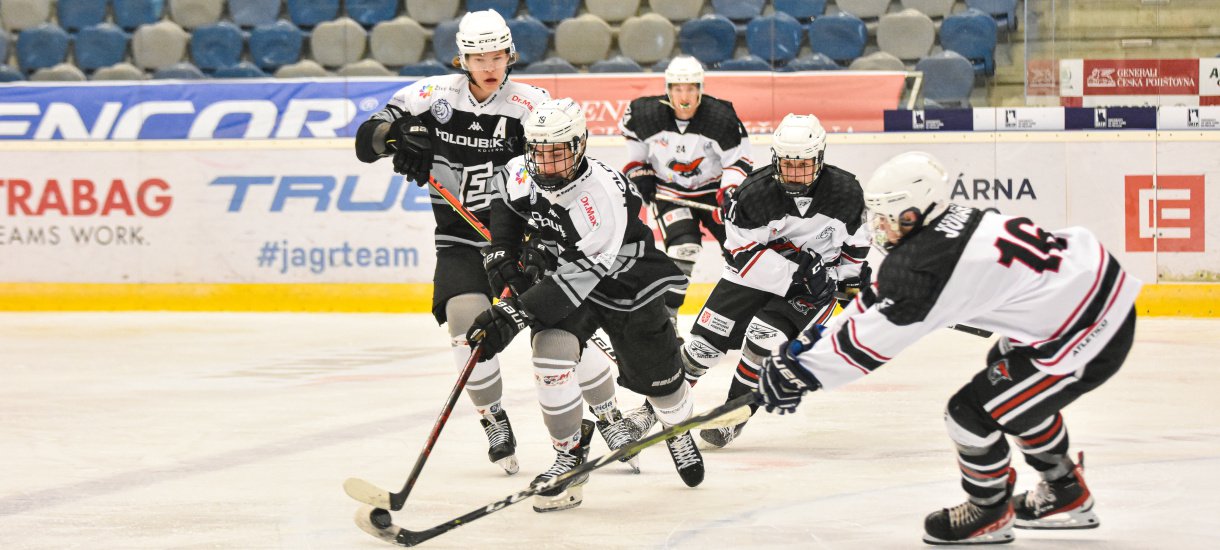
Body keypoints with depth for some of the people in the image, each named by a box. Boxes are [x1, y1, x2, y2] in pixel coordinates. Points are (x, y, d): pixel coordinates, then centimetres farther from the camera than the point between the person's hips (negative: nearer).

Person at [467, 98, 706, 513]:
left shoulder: (604, 195, -38)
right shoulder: (522, 175, -18)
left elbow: (577, 279, -39)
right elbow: (504, 199, 10)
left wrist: (514, 314, -43)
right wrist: (502, 251, -3)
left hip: (626, 287, -4)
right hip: (558, 269, 4)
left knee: (658, 377, 11)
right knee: (550, 354, -23)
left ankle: (679, 432, 46)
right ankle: (570, 454, -8)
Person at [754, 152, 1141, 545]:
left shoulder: (930, 264, -23)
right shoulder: (948, 224, 6)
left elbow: (872, 339, -16)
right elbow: (880, 298, 16)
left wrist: (803, 373, -7)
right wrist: (816, 338, 17)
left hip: (1087, 338, -10)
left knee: (972, 414, -3)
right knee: (1014, 389, 32)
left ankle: (989, 513, 20)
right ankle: (1066, 495, 44)